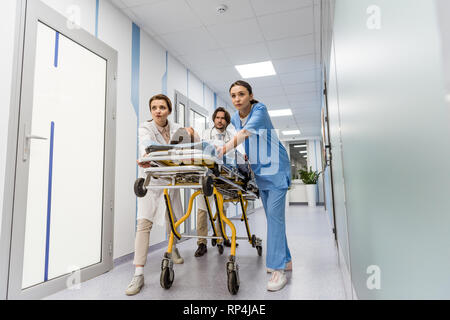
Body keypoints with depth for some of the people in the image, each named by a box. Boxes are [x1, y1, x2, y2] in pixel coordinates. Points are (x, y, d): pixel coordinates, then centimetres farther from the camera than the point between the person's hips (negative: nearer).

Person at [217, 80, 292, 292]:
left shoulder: (260, 110, -16)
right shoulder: (235, 118, 5)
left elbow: (245, 133, -32)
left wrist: (224, 149, -44)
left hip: (276, 168, -7)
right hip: (260, 170, 7)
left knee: (274, 214, -13)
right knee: (271, 215, 10)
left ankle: (279, 269, -8)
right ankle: (285, 260, 23)